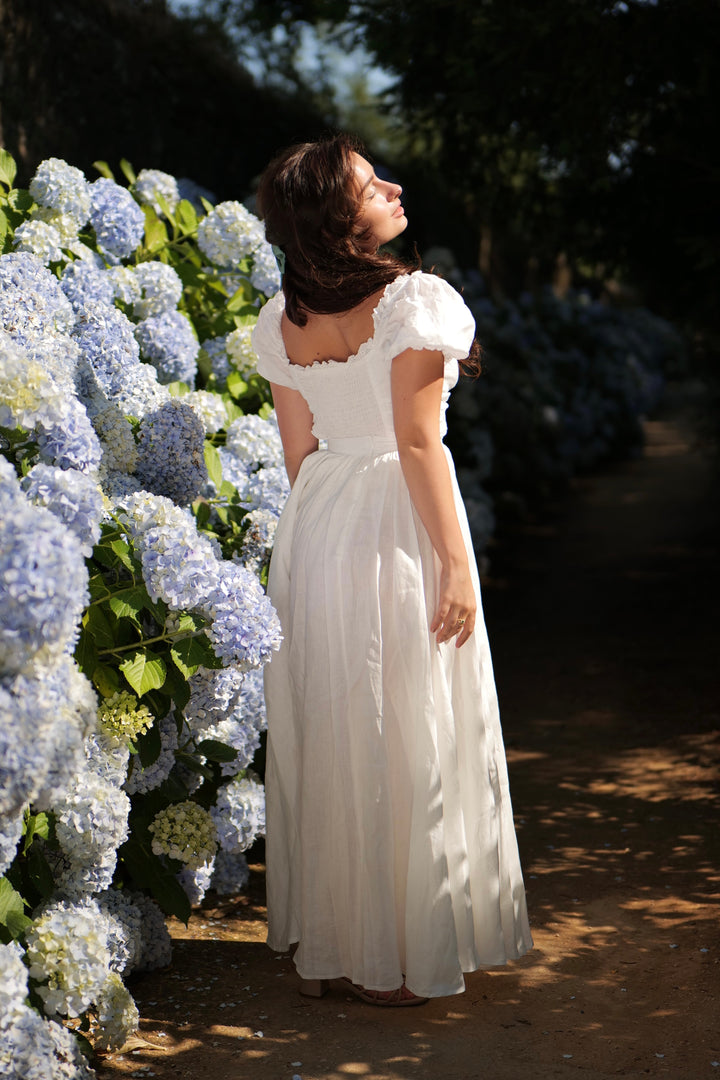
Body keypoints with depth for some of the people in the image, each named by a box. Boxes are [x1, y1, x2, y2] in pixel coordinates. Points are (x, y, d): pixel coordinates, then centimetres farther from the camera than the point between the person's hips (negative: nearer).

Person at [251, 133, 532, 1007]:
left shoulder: (281, 322, 5)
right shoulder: (412, 301, -14)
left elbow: (298, 451, 9)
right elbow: (418, 444, -17)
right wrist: (455, 563, -13)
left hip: (314, 532, 6)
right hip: (395, 534, -6)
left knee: (325, 738, 15)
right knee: (409, 745, 4)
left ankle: (321, 944, 26)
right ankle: (399, 960, 13)